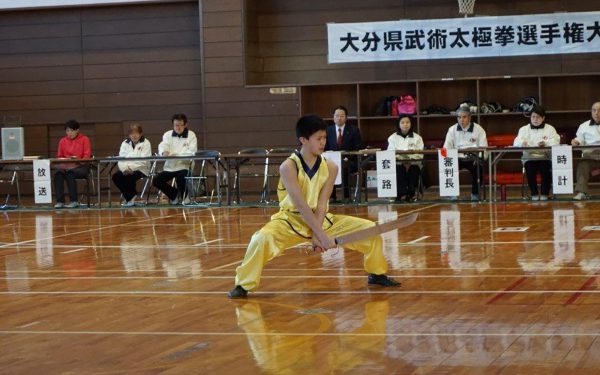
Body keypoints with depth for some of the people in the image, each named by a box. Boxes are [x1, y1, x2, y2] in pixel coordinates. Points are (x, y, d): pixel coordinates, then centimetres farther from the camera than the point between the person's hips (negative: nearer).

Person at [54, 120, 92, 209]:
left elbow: (87, 156, -3)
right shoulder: (62, 141, 14)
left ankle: (74, 201, -32)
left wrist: (77, 161, -20)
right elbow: (59, 156, 15)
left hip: (81, 166, -3)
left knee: (70, 173, -36)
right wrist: (63, 162, -8)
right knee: (58, 174, -30)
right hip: (66, 166, 3)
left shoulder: (84, 139, 4)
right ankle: (60, 201, -31)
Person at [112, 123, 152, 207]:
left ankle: (130, 197, -9)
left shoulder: (145, 143, -1)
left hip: (140, 170, -5)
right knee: (116, 176, -22)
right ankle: (130, 197, -7)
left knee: (130, 177, -34)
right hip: (126, 170, 5)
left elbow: (144, 161, -12)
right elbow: (121, 159, 3)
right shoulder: (125, 143, 13)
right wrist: (125, 168, -17)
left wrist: (131, 167, -21)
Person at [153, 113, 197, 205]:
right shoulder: (167, 135, 9)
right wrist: (164, 152, -36)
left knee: (180, 179, -33)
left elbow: (192, 152, -12)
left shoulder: (191, 135, 1)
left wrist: (176, 155, -27)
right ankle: (175, 194, 12)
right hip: (170, 166, 4)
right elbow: (162, 146, -9)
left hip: (184, 166, -4)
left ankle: (184, 196, 2)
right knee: (156, 181, -14)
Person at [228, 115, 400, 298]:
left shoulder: (329, 167, -8)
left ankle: (376, 274, 18)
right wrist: (321, 235, -32)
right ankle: (243, 284, -17)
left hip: (321, 220, 4)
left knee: (370, 229, -6)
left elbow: (321, 205, -13)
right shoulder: (289, 167, -21)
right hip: (291, 220, -4)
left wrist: (317, 235, -25)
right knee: (262, 239, -35)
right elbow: (301, 205, -27)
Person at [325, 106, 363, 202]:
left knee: (343, 166, -37)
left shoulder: (353, 130, 8)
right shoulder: (328, 130, 14)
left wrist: (347, 157, -13)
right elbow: (325, 149, 14)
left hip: (349, 162, -2)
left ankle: (346, 196, -29)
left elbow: (358, 148, 3)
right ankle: (331, 196, -24)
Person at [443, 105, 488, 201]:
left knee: (478, 166, -34)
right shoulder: (452, 130, 9)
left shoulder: (478, 129, 4)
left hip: (473, 158, -1)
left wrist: (478, 158, -21)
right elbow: (446, 148, 4)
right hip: (458, 158, 1)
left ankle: (475, 194, -13)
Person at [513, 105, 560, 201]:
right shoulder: (524, 129, 14)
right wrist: (522, 142, -27)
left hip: (545, 157, 0)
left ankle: (544, 193, -19)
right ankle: (534, 193, -17)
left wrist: (545, 143, -25)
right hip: (529, 157, 0)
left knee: (546, 167, -33)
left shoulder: (550, 128, 13)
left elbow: (555, 142, -3)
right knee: (530, 167, -32)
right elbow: (516, 143, -1)